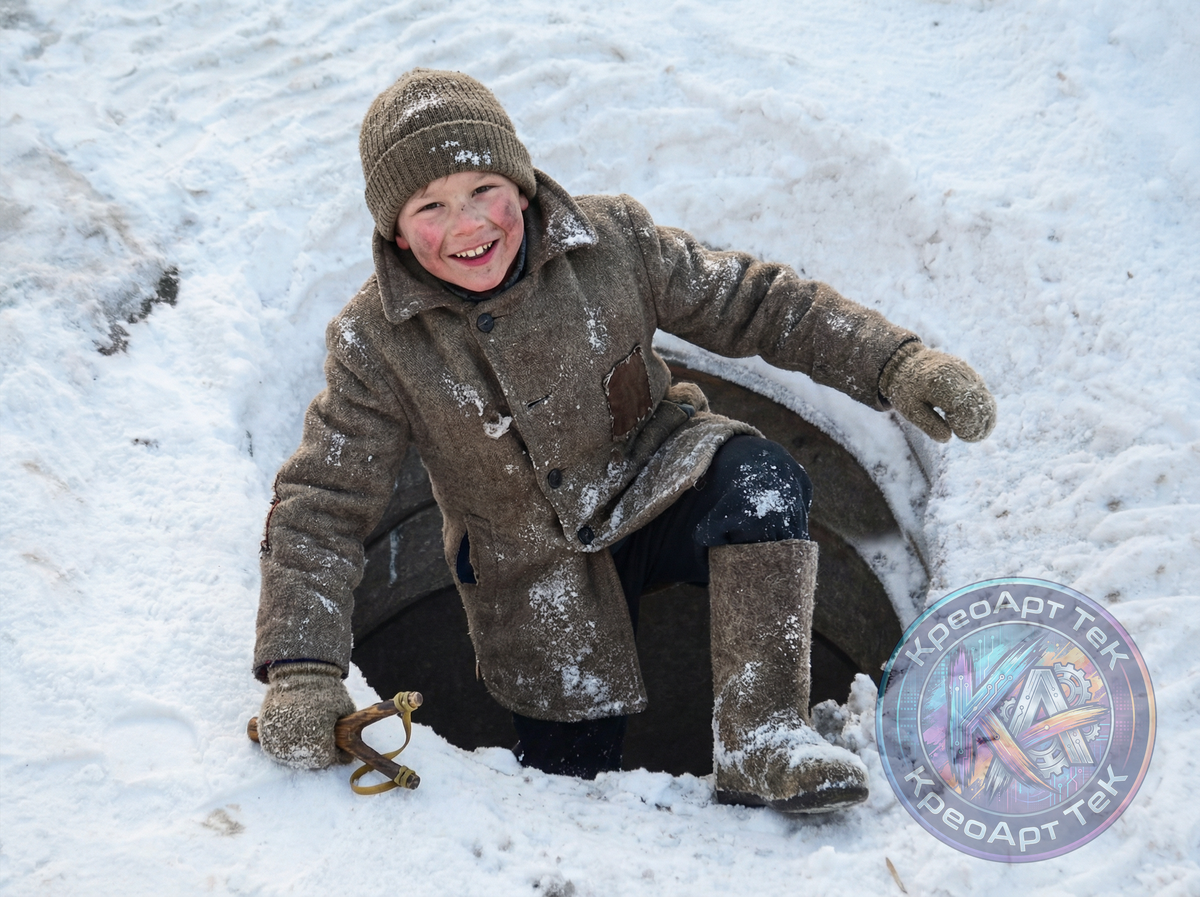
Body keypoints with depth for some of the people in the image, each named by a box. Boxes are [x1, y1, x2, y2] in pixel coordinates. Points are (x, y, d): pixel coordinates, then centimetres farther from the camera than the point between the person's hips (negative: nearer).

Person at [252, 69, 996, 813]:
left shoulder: (612, 243, -16)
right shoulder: (375, 346, -17)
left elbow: (753, 303, -8)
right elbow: (321, 510, -15)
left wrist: (899, 365, -16)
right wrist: (303, 673, -26)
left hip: (656, 490, 0)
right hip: (539, 576, 0)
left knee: (759, 480, -33)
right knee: (572, 773, 6)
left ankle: (760, 738, -29)